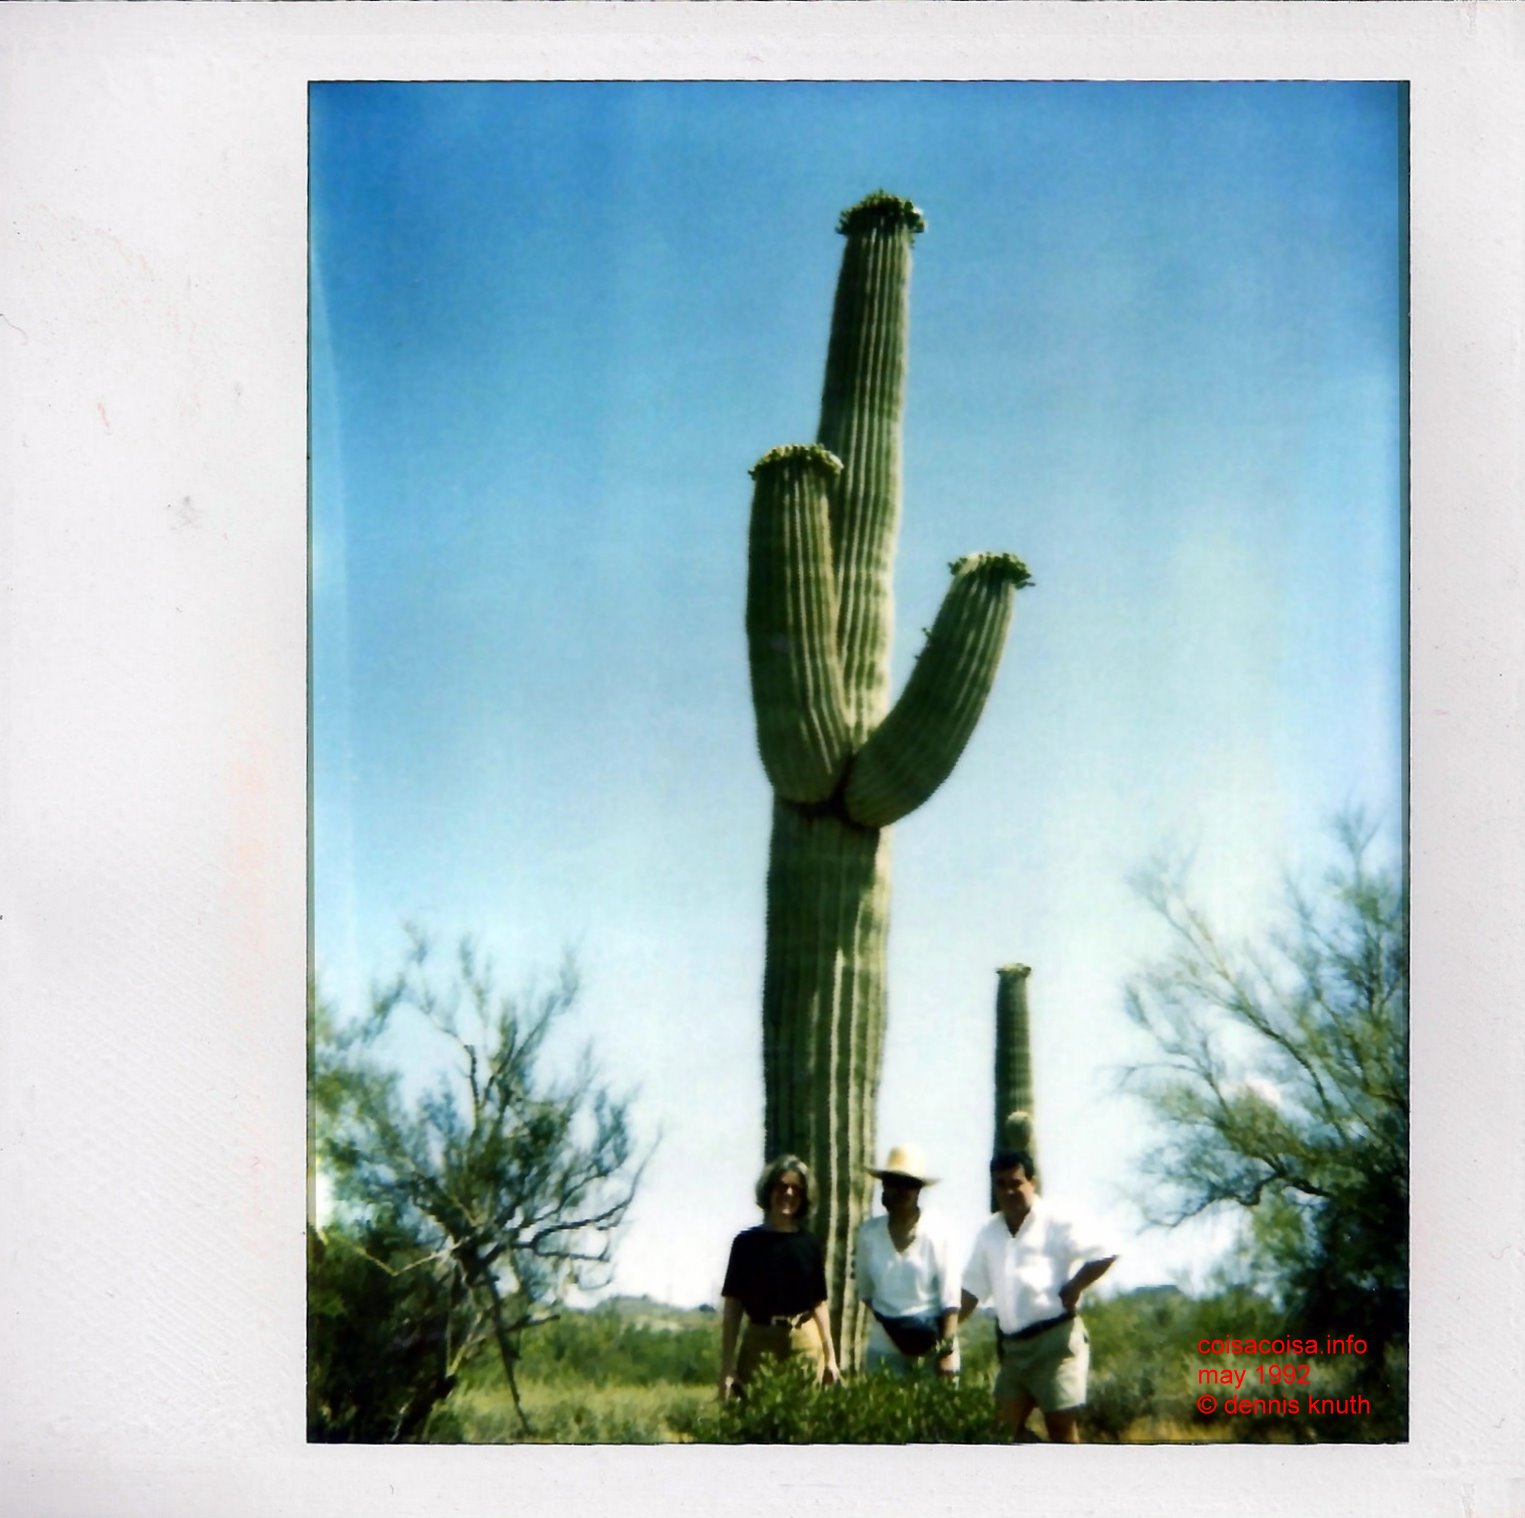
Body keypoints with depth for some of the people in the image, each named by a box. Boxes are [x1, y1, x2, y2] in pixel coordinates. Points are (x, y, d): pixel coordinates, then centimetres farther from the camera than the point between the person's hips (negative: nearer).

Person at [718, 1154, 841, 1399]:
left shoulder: (809, 1243, 8)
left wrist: (830, 1357, 9)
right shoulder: (747, 1242, 3)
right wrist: (727, 1367, -3)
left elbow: (819, 1304, 12)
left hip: (805, 1343, 2)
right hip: (760, 1342, -1)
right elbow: (733, 1308, 2)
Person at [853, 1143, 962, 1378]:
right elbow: (865, 1290, 11)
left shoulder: (936, 1232, -7)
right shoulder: (869, 1233, 0)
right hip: (885, 1347, 2)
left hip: (932, 1344, -2)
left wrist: (947, 1351, -12)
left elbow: (950, 1297, -8)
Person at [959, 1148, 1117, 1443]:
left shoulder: (1055, 1220, -6)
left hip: (1055, 1338, -7)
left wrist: (1073, 1289, -11)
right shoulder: (989, 1233, 13)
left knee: (1061, 1425, -6)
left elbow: (1105, 1254, -11)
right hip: (1012, 1345, 7)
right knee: (1006, 1424, 8)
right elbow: (973, 1288, 18)